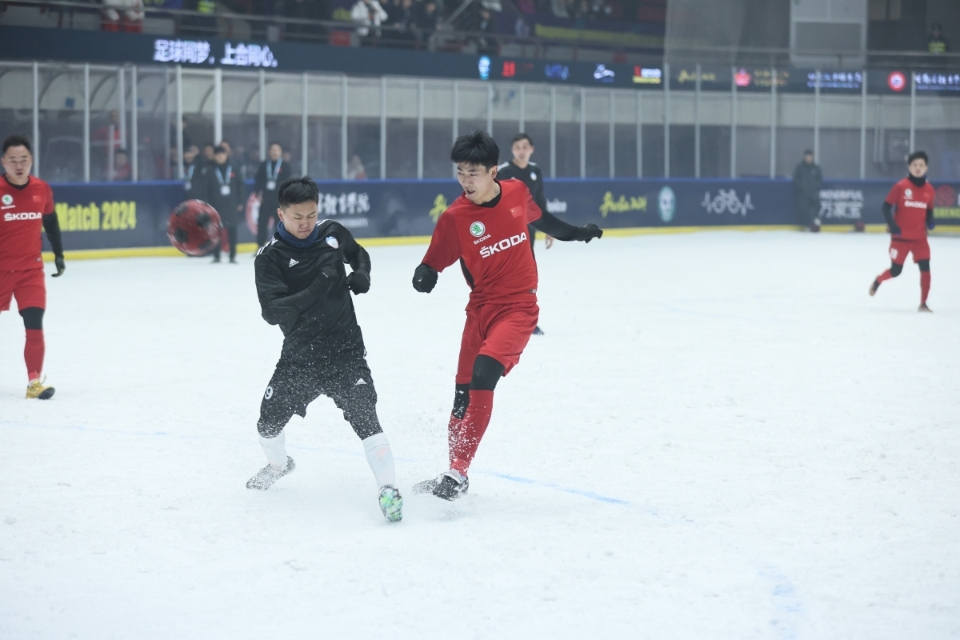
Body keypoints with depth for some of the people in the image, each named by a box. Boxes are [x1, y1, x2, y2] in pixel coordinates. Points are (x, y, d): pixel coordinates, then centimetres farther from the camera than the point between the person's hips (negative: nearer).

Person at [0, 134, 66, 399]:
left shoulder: (42, 190, 0)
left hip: (31, 270, 2)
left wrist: (58, 254, 20)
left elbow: (51, 222, 16)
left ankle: (34, 380, -4)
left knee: (34, 325, -9)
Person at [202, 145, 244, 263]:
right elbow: (206, 190, 0)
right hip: (216, 205, -1)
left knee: (232, 230, 2)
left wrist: (240, 203, 3)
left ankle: (233, 256, 6)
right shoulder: (210, 171, 1)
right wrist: (208, 206, -5)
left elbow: (240, 186, 7)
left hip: (231, 205, 1)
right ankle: (216, 256, 7)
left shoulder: (232, 169, 4)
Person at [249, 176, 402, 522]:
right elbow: (272, 312, -21)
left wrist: (362, 274, -1)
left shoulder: (332, 233, 0)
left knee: (363, 416, -17)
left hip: (345, 349, 0)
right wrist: (315, 291, -32)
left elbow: (359, 254, 22)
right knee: (269, 421, 7)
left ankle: (388, 489, -17)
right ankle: (278, 464, 40)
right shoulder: (270, 256, -11)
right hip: (299, 355, 0)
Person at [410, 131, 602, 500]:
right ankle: (456, 470, 21)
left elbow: (538, 218, 20)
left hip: (518, 306, -2)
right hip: (481, 307, 2)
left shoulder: (517, 193, -3)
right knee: (464, 390, 4)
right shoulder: (454, 217, -8)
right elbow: (434, 261, -4)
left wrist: (575, 233, 31)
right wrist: (425, 276, -27)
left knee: (483, 376, -21)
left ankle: (458, 473, -20)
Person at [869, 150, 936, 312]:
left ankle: (923, 303, 1)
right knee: (895, 270, 3)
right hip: (901, 237, -3)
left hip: (920, 238, 3)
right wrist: (892, 226, -16)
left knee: (925, 268, -9)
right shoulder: (901, 186, -10)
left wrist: (930, 222, -5)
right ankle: (877, 281, 36)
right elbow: (886, 206, -6)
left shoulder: (929, 189, 3)